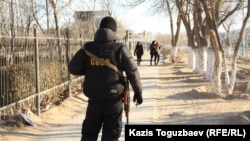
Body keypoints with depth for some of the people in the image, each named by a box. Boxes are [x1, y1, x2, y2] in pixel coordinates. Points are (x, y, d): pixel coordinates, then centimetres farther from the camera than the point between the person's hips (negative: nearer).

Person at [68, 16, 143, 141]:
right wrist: (138, 92, 9)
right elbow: (133, 73, -4)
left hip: (94, 98, 2)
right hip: (114, 99, -2)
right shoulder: (120, 49, -5)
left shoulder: (88, 48, 0)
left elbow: (73, 68, -6)